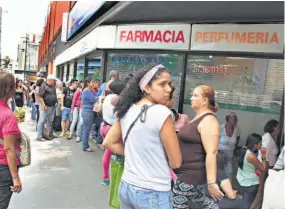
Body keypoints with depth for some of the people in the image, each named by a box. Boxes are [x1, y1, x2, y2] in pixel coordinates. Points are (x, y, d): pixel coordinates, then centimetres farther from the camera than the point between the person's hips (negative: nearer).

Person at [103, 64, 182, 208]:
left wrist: (134, 155, 8)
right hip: (153, 194, -6)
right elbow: (176, 162, -14)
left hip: (126, 187, 6)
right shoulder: (162, 112, -20)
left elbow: (108, 143, 8)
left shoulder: (126, 110, 0)